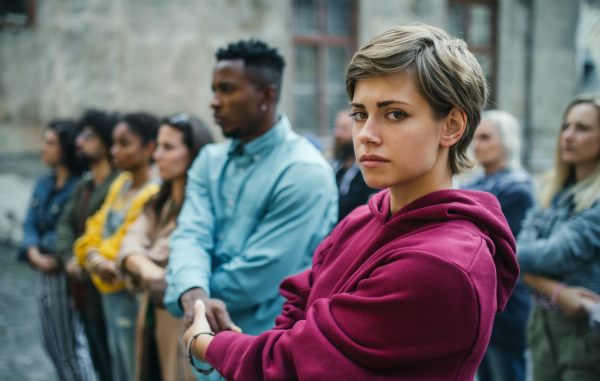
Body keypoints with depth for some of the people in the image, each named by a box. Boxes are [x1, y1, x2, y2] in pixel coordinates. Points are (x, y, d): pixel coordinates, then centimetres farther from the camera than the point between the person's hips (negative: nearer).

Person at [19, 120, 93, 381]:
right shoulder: (43, 185, 12)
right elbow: (30, 225, 6)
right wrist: (35, 255, -10)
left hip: (66, 272, -8)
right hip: (44, 272, 8)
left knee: (70, 345, -1)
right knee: (52, 342, 17)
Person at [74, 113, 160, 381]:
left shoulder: (154, 196, -18)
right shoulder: (120, 184, 9)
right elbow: (97, 226, 9)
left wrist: (97, 258, -10)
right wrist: (94, 256, -8)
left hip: (129, 293, -8)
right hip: (109, 290, 8)